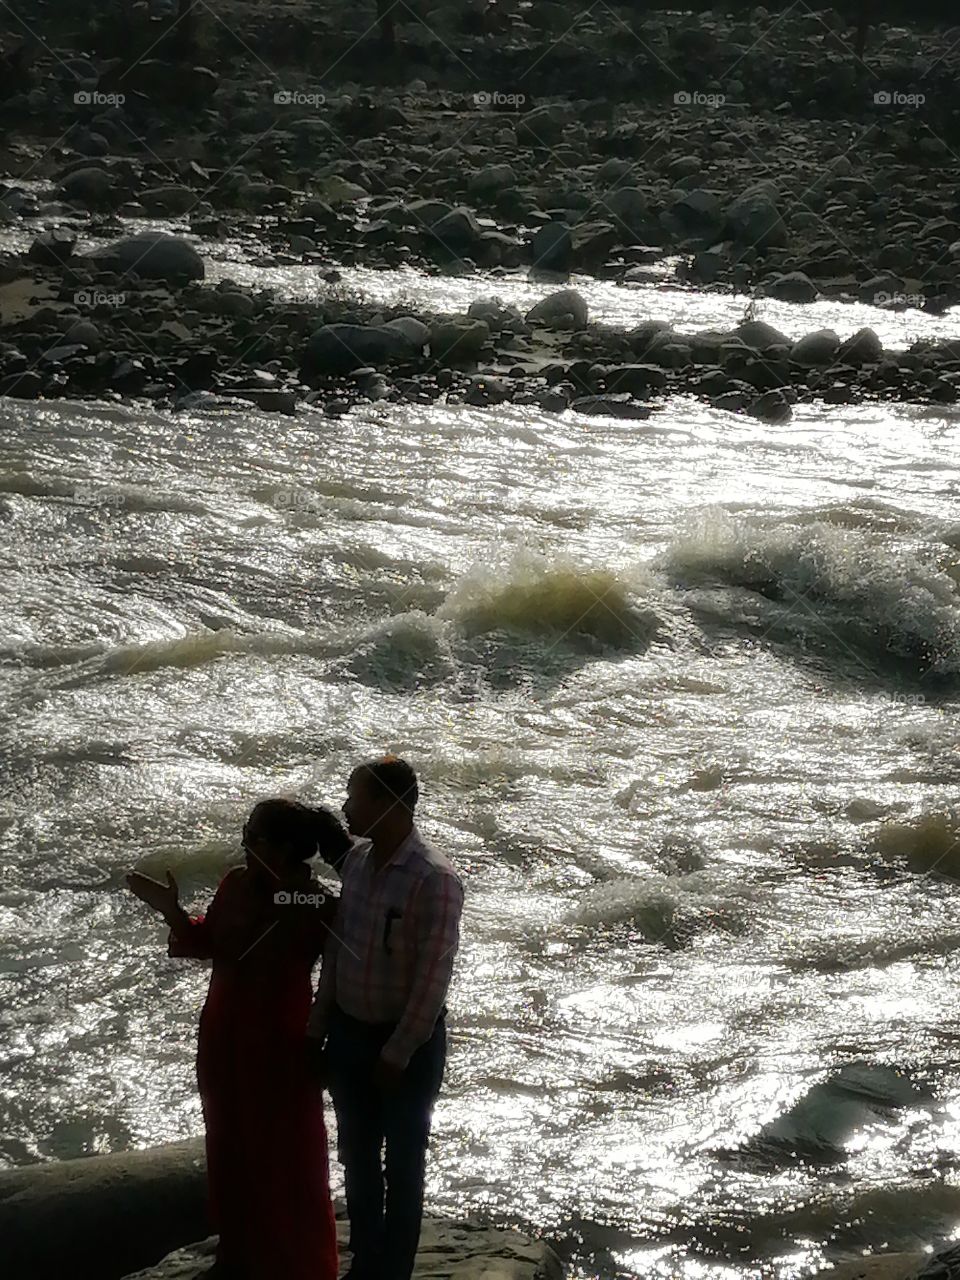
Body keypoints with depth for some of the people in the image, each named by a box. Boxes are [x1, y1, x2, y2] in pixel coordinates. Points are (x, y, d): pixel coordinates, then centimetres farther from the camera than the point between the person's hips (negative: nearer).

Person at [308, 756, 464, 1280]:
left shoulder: (434, 880, -23)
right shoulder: (356, 860, -2)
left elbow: (432, 979, -21)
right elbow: (335, 949, 7)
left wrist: (397, 1054, -18)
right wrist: (316, 1030, 9)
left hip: (407, 1041, -6)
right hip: (349, 1032, 6)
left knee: (402, 1166, 11)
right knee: (357, 1158, 19)